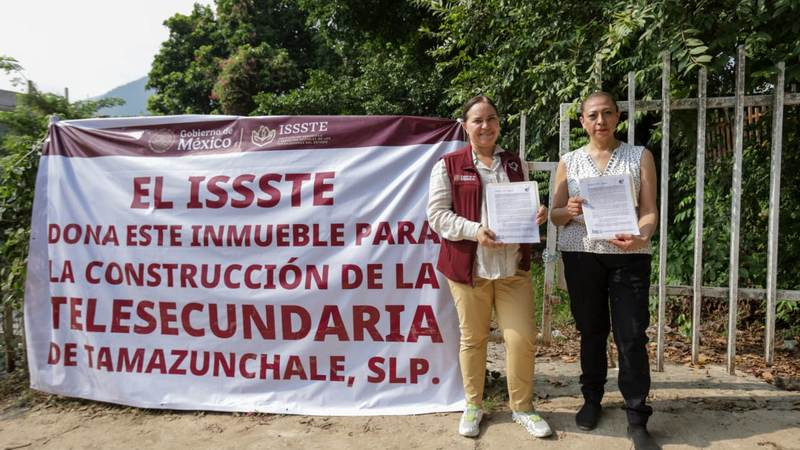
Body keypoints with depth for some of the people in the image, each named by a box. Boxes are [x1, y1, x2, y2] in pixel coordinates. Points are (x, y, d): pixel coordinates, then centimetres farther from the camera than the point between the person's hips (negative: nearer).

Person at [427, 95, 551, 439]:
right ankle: (473, 405, 28)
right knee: (472, 338, 9)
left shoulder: (515, 164, 13)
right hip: (469, 266, -3)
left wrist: (539, 213, -3)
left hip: (513, 267, 3)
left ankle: (522, 407, 24)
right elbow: (437, 214, -6)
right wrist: (474, 230, -19)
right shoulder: (448, 165, 0)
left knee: (523, 337, 3)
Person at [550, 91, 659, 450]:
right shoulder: (569, 161, 7)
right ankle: (592, 398, 29)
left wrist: (642, 237, -23)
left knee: (632, 335, -3)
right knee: (591, 330, 11)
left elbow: (649, 210, -2)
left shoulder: (640, 156, 5)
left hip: (629, 256, -1)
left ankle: (637, 418, 8)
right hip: (581, 255, 1)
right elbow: (555, 215, 6)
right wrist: (569, 211, -17)